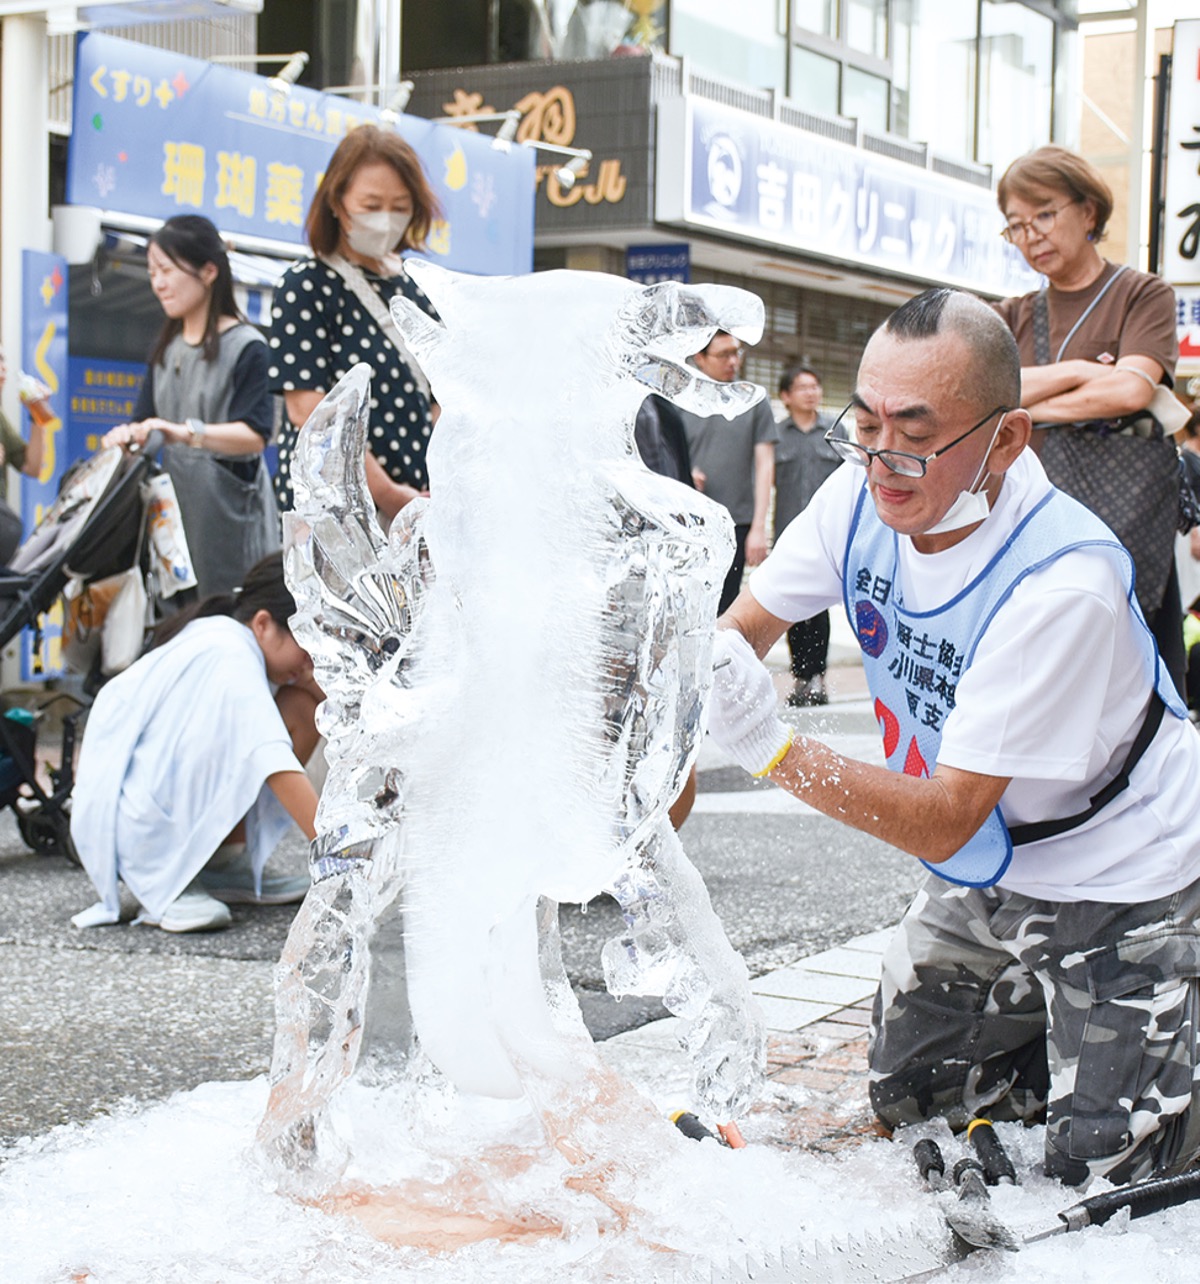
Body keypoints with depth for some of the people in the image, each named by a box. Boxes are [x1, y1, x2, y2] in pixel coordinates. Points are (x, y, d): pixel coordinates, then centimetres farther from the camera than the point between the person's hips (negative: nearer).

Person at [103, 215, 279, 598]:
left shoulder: (245, 347, -8)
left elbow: (255, 434, -18)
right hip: (172, 499, 7)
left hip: (226, 505, -7)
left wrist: (188, 433, -33)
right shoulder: (166, 348, 16)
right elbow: (145, 419, 15)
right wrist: (127, 436, -9)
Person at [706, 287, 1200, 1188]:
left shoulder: (1065, 583, -36)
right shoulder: (866, 496, -17)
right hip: (987, 868, 7)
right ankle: (1067, 1044, 36)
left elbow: (945, 824, -35)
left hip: (1122, 883, -7)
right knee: (906, 1094, 15)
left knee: (1096, 1172, -4)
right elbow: (740, 630, -3)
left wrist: (772, 746, -45)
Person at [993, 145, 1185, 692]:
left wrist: (1025, 408, -1)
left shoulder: (1142, 294, 7)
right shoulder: (1014, 317, 18)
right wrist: (1072, 371, -7)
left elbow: (1131, 389, -10)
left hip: (1126, 518, -3)